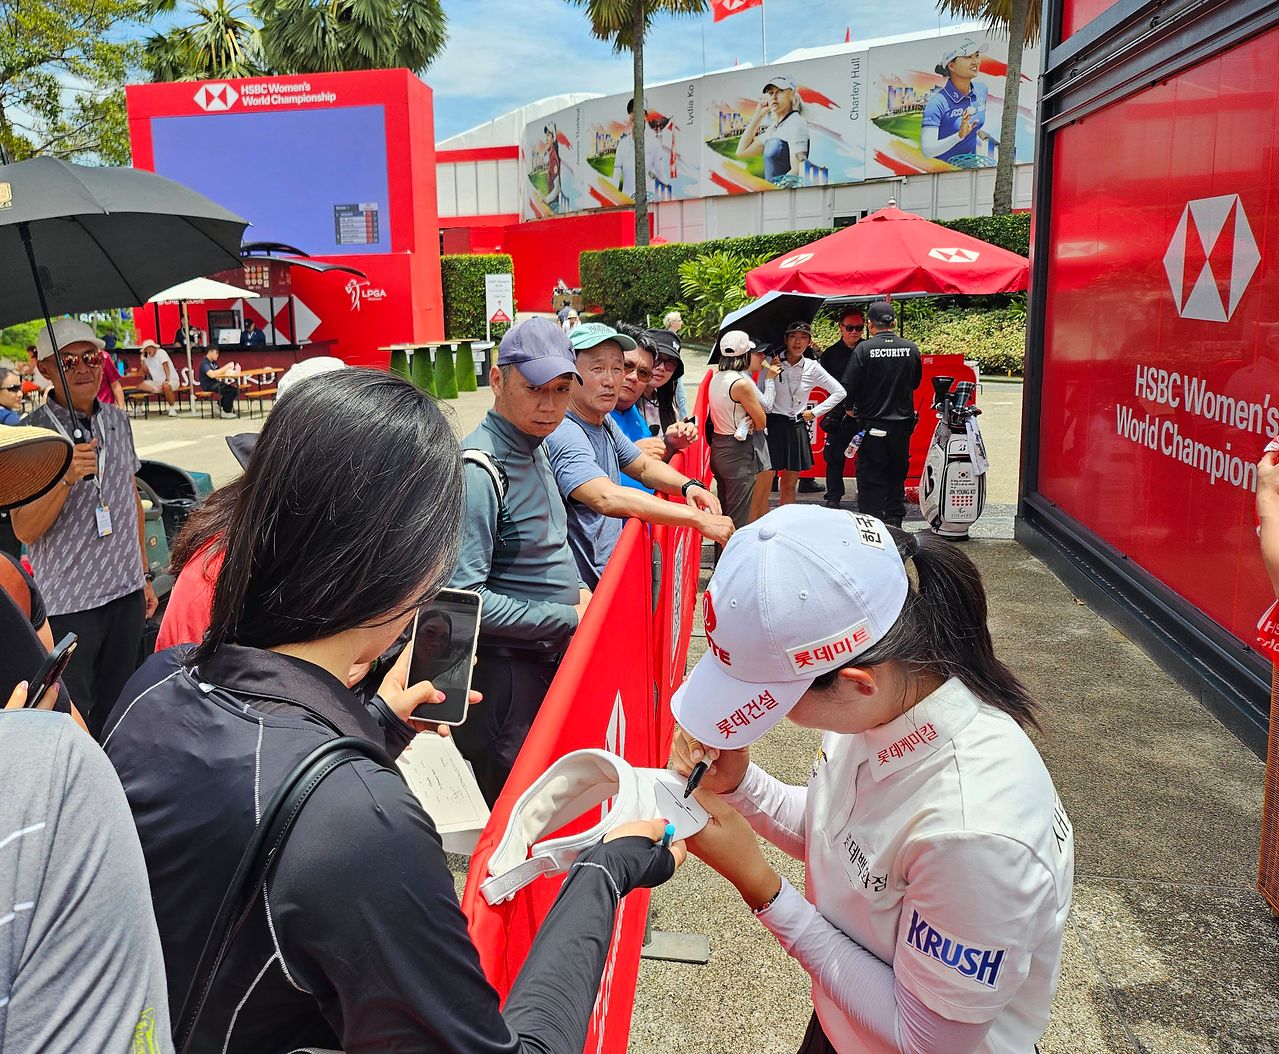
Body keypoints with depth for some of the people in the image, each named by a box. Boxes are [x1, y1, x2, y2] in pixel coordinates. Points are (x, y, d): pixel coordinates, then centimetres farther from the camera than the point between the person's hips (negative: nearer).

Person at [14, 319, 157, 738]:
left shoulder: (118, 420, 6)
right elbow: (24, 530, -14)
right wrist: (65, 478, -29)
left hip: (127, 593, 5)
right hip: (68, 604, -5)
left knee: (118, 713, 15)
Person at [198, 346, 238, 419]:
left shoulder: (214, 362, 13)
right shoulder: (204, 363, -15)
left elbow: (219, 374, 15)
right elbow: (212, 375, -32)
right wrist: (226, 367, -28)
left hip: (215, 383, 9)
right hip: (208, 386, -9)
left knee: (235, 389, -8)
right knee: (230, 390, -23)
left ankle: (219, 405, 8)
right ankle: (226, 412, -10)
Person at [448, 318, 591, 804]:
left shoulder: (535, 448, 7)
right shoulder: (478, 472, -24)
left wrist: (577, 587, 4)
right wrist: (570, 619, -21)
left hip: (553, 659, 9)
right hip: (504, 671, -9)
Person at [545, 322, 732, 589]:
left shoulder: (605, 423, 10)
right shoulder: (563, 434, -22)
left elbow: (644, 467, 19)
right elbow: (606, 498, -35)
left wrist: (688, 485, -4)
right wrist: (699, 519, -34)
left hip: (609, 575, 9)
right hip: (583, 592, -9)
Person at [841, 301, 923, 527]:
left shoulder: (864, 349, -13)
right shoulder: (911, 349, -2)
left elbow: (849, 385, -11)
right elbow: (916, 382, 12)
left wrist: (850, 408, 7)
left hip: (872, 425, -4)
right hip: (902, 424, 4)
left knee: (870, 478, 4)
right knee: (897, 476, 17)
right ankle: (895, 522, 24)